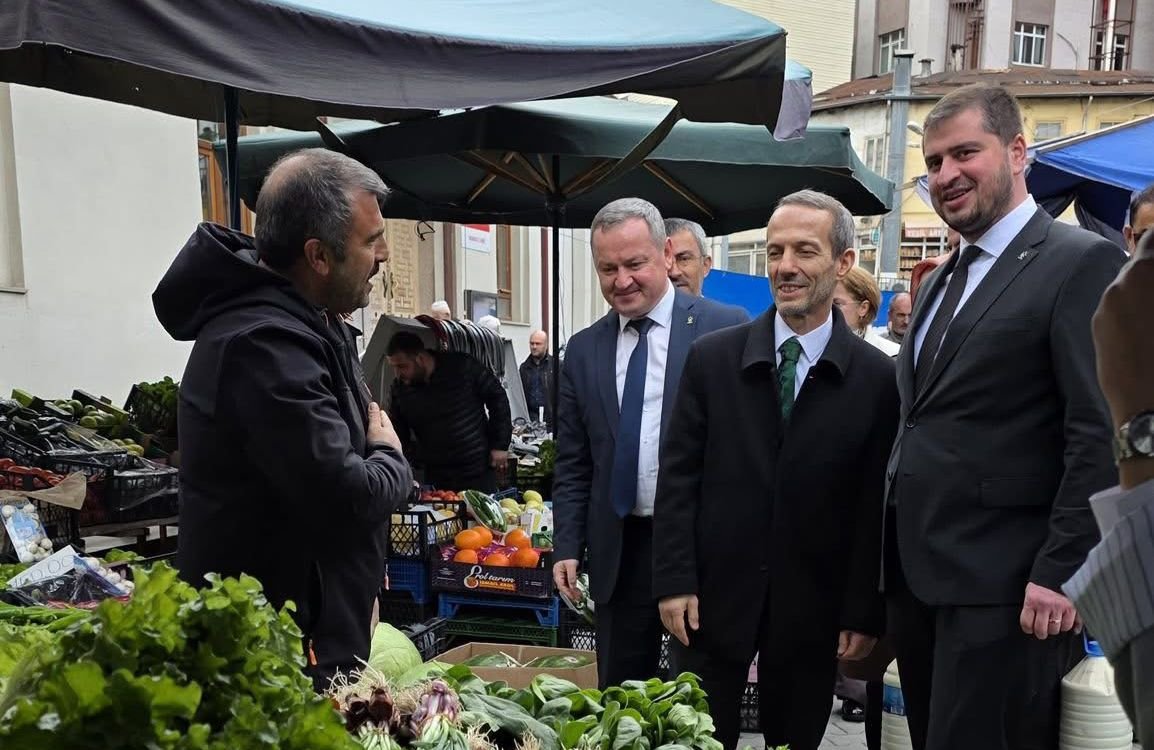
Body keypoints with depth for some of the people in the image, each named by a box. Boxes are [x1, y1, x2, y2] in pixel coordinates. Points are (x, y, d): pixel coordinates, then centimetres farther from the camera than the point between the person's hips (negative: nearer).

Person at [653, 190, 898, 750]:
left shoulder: (877, 378, -4)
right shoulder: (711, 358, -2)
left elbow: (877, 505, -3)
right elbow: (678, 478, -2)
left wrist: (866, 612, -2)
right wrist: (675, 582, -6)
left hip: (812, 606, 0)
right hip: (712, 594, 1)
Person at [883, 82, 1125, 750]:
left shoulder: (1083, 263, -8)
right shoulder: (940, 282, 16)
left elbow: (1102, 435, -15)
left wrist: (1061, 571, -18)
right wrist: (897, 562, 15)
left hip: (1004, 589, -7)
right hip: (916, 579, 8)